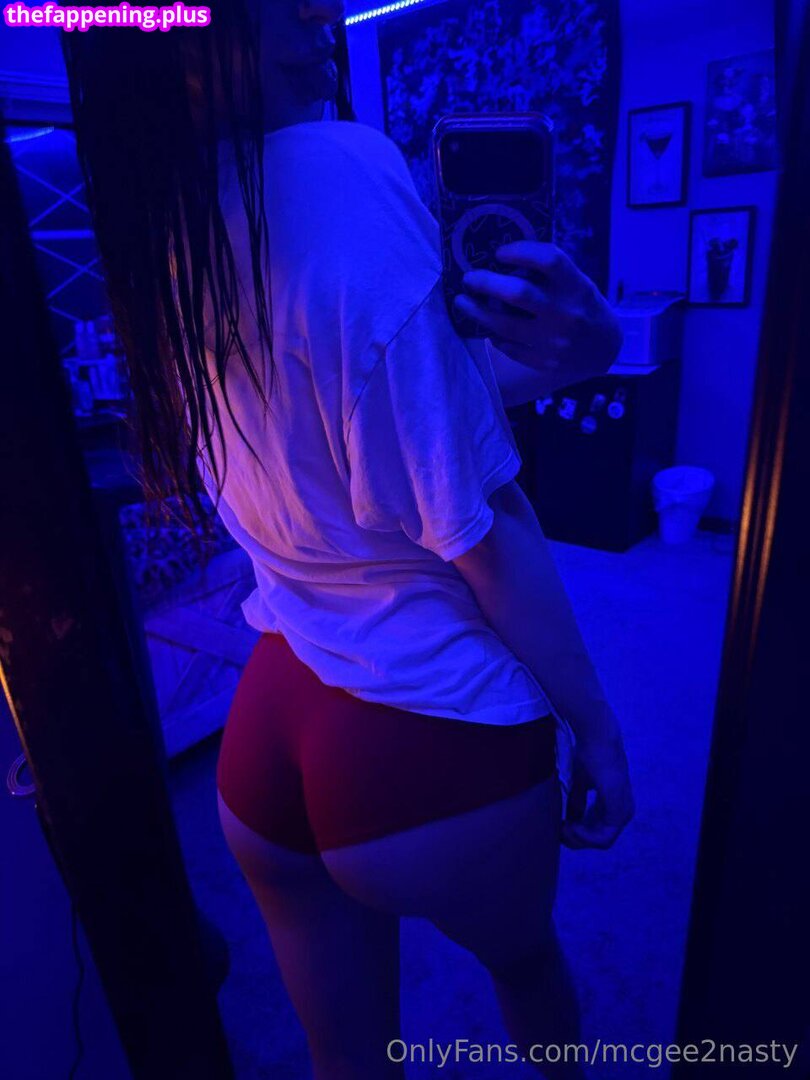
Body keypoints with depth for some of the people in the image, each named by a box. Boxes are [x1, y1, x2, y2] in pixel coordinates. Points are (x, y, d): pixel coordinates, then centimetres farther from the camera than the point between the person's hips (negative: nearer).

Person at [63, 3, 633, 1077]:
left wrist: (528, 365, -5)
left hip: (266, 720, 5)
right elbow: (480, 529, -19)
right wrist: (595, 726, -5)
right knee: (526, 963, 32)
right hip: (432, 731, -4)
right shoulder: (345, 169, -21)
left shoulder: (159, 214, 3)